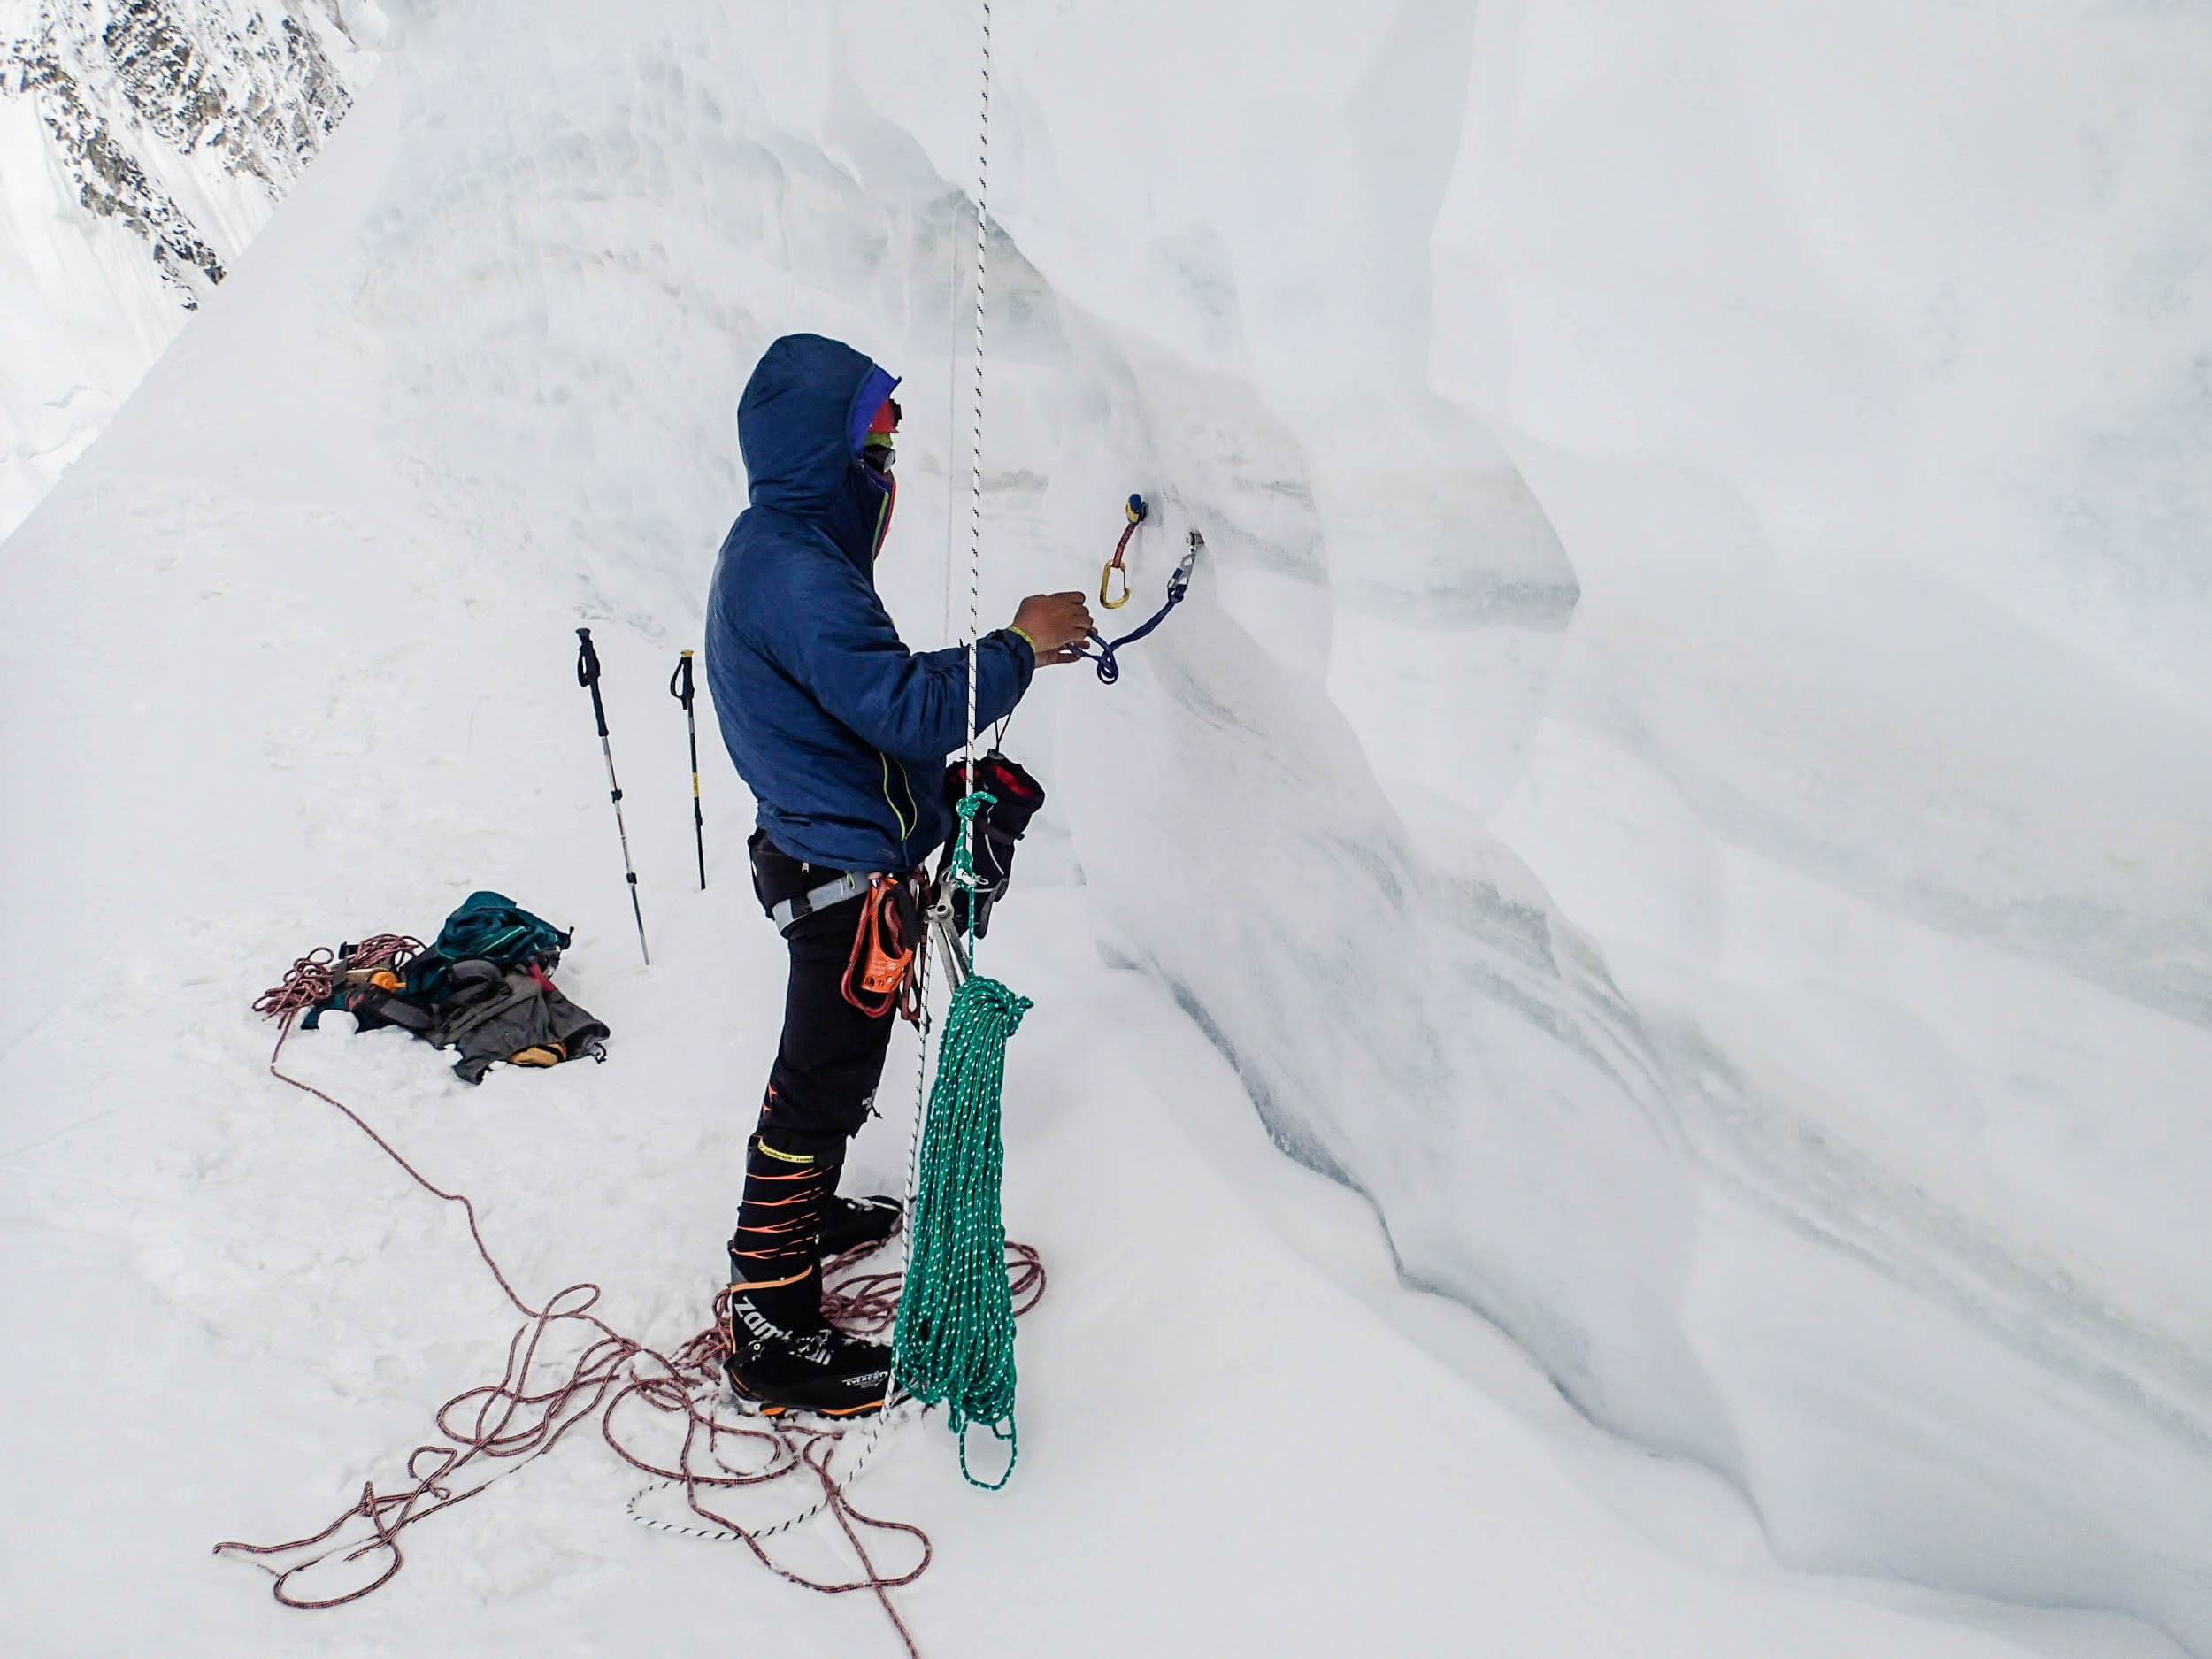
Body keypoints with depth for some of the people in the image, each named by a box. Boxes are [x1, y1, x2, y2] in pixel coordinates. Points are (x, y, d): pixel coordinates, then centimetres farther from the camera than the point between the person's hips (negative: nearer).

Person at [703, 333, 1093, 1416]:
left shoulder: (779, 544, 10)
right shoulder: (794, 570, -24)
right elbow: (905, 709, -30)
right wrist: (1018, 647, -18)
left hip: (822, 849, 11)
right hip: (848, 870, -11)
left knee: (825, 1066, 27)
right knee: (822, 1089, -1)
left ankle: (805, 1213, 47)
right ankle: (773, 1335, 11)